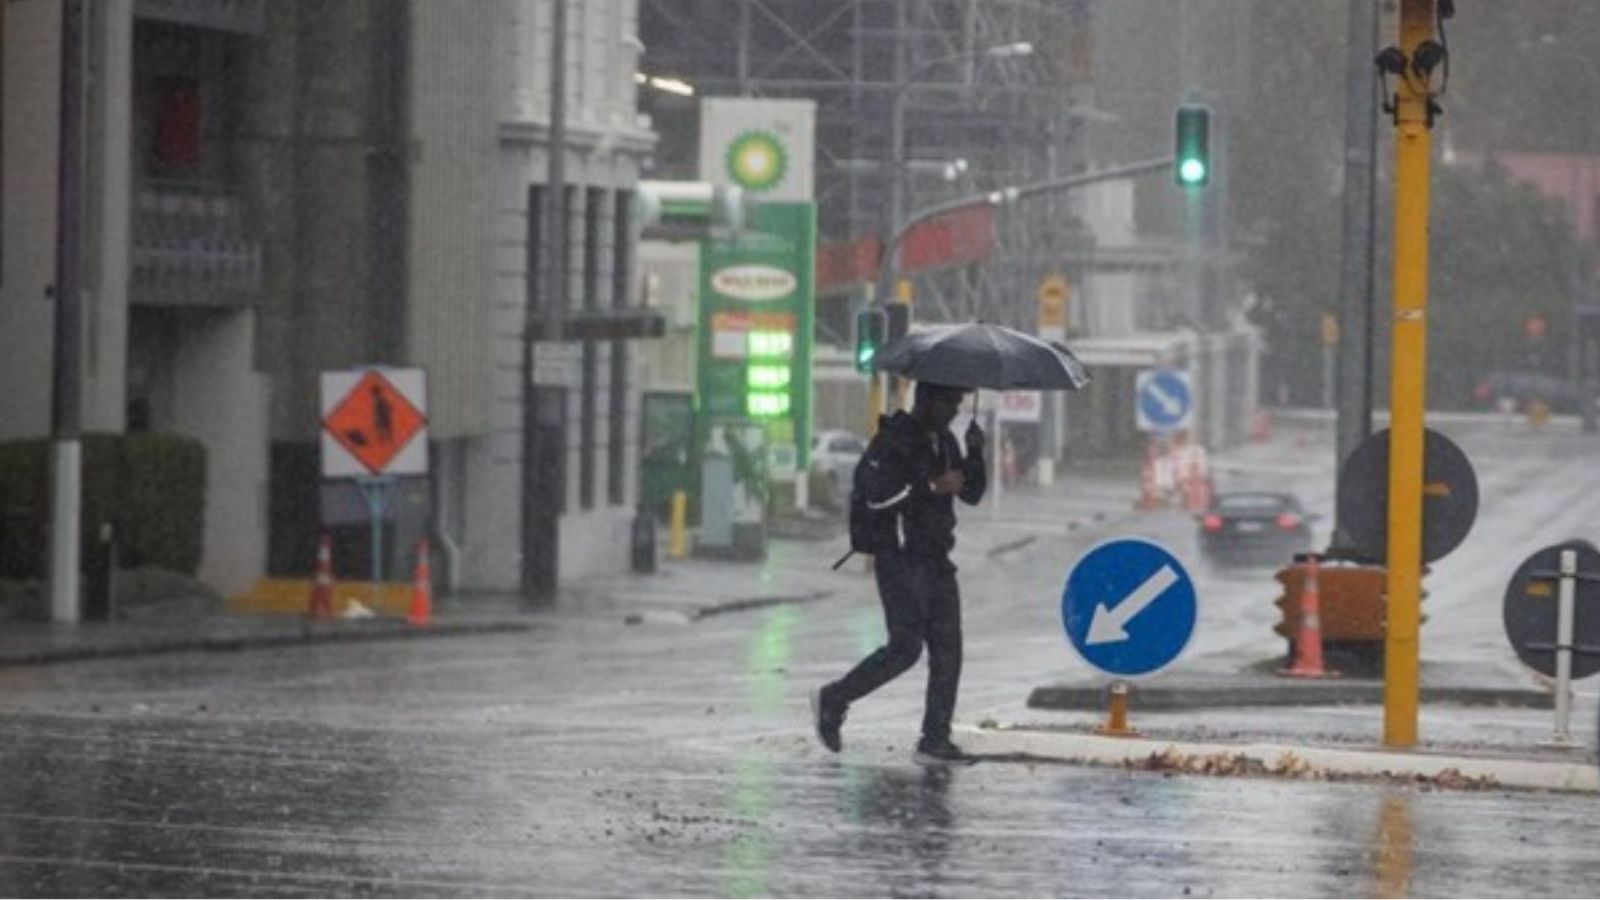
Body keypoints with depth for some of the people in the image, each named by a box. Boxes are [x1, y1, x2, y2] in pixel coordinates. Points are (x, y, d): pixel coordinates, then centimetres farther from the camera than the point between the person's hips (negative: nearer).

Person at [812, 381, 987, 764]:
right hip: (900, 558, -8)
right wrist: (932, 488, -23)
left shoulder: (944, 442, 15)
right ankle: (833, 700, 8)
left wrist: (975, 453, -2)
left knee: (947, 648, 0)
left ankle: (935, 740, 1)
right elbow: (876, 492, -24)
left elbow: (972, 494, 15)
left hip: (936, 559, 8)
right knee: (905, 646, -10)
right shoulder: (892, 440, -11)